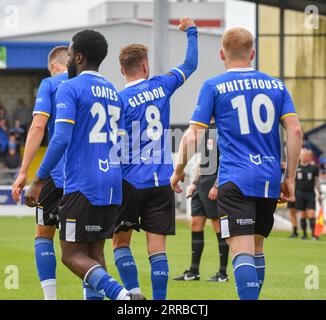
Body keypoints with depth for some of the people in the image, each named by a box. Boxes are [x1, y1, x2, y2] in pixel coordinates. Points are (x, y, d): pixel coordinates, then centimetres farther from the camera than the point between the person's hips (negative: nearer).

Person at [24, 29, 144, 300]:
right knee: (95, 252, 13)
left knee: (73, 255, -4)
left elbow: (61, 139, -17)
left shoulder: (70, 89, -7)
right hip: (112, 187, 7)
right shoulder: (113, 93, 17)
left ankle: (121, 295, -24)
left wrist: (38, 180, -13)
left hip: (82, 186, -7)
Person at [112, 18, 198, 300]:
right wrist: (191, 32, 34)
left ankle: (134, 292, -4)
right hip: (162, 181, 3)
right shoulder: (161, 86, 3)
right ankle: (159, 300, -3)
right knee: (157, 247, 1)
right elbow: (190, 65, 21)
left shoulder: (120, 101, -7)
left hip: (130, 181, -3)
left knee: (121, 242, 10)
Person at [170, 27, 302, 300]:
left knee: (242, 252, -11)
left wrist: (178, 171, 11)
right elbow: (295, 131, 2)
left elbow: (193, 136, -3)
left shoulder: (214, 87, 2)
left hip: (235, 180, -4)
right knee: (256, 249, 19)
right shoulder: (276, 86, 11)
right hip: (270, 180, 4)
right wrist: (290, 178, 7)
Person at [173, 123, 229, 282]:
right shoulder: (205, 129, 17)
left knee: (218, 225, -4)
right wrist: (195, 182, 18)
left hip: (214, 181, -9)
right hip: (202, 183, 9)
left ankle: (223, 273, 2)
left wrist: (217, 185, -20)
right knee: (196, 223, 7)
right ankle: (193, 272, 11)